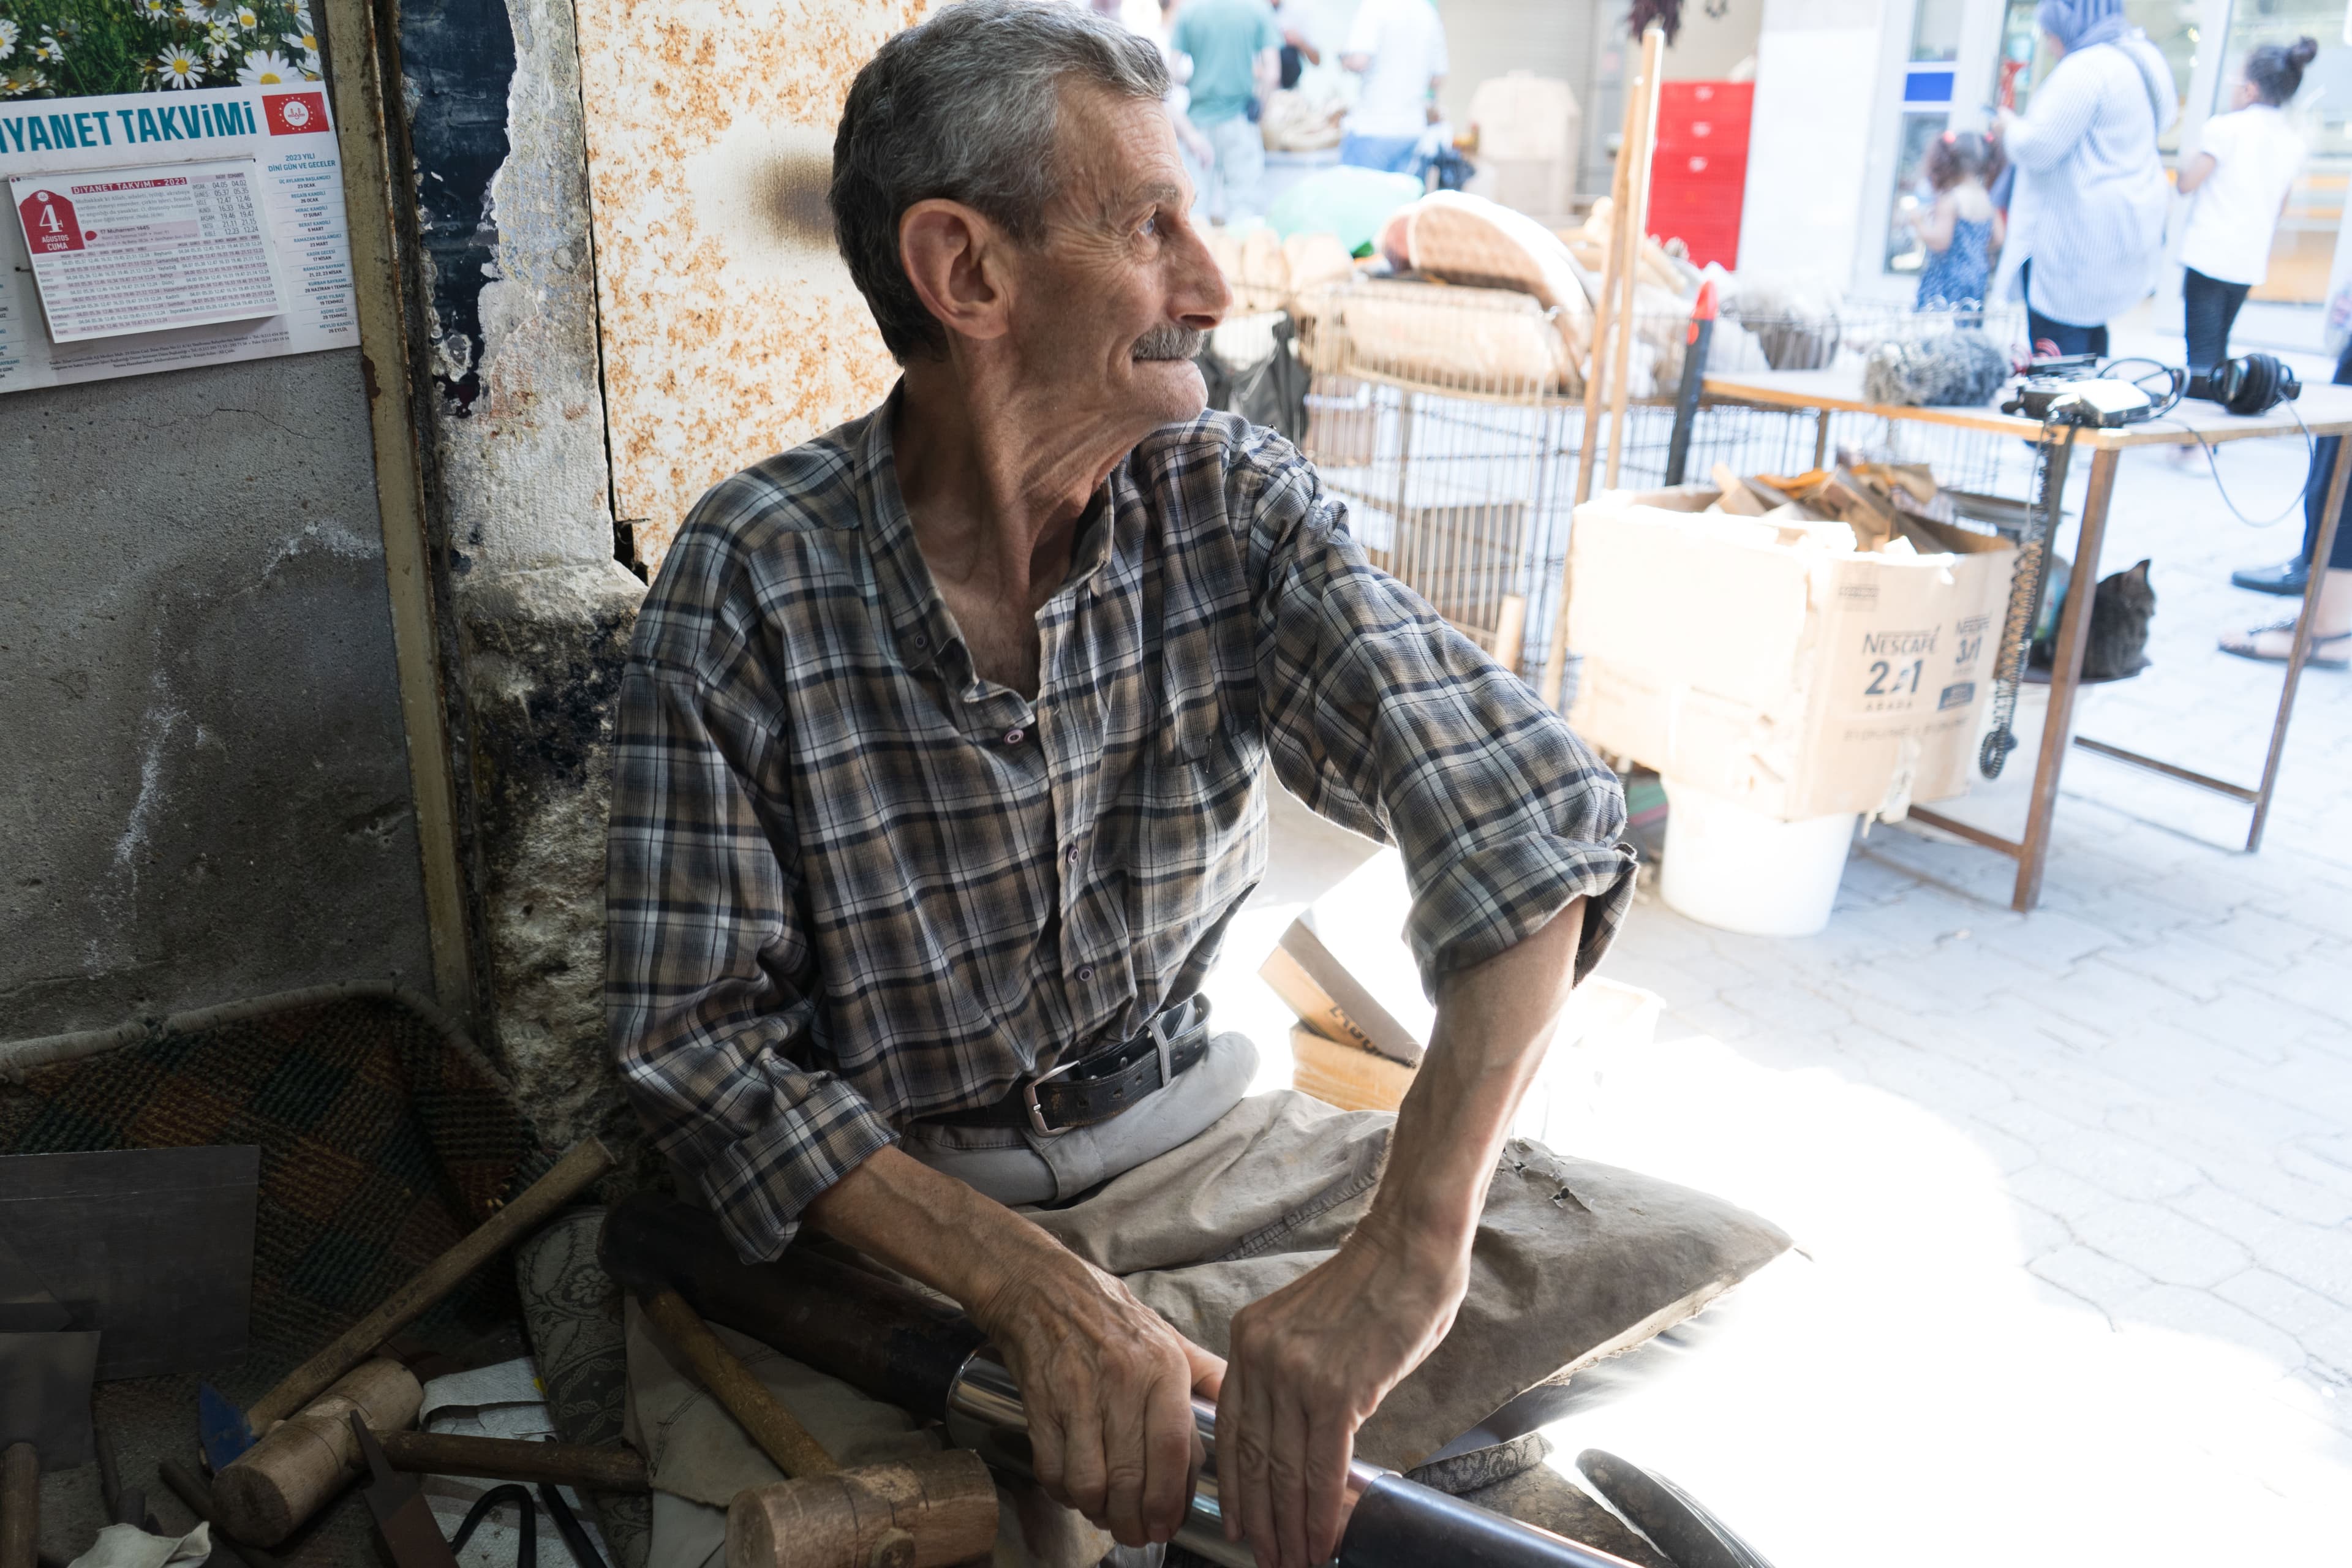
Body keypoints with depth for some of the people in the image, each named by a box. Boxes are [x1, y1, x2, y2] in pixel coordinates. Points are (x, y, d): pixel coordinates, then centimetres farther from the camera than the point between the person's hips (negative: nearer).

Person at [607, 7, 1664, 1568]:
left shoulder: (1235, 504, -9)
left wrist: (1409, 1245, -35)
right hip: (900, 1206, -1)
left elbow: (1522, 803, -20)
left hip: (1199, 1136, 2)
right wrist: (1032, 1286, -28)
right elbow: (699, 1040, -13)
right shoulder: (749, 583, -15)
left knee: (1725, 1257, -11)